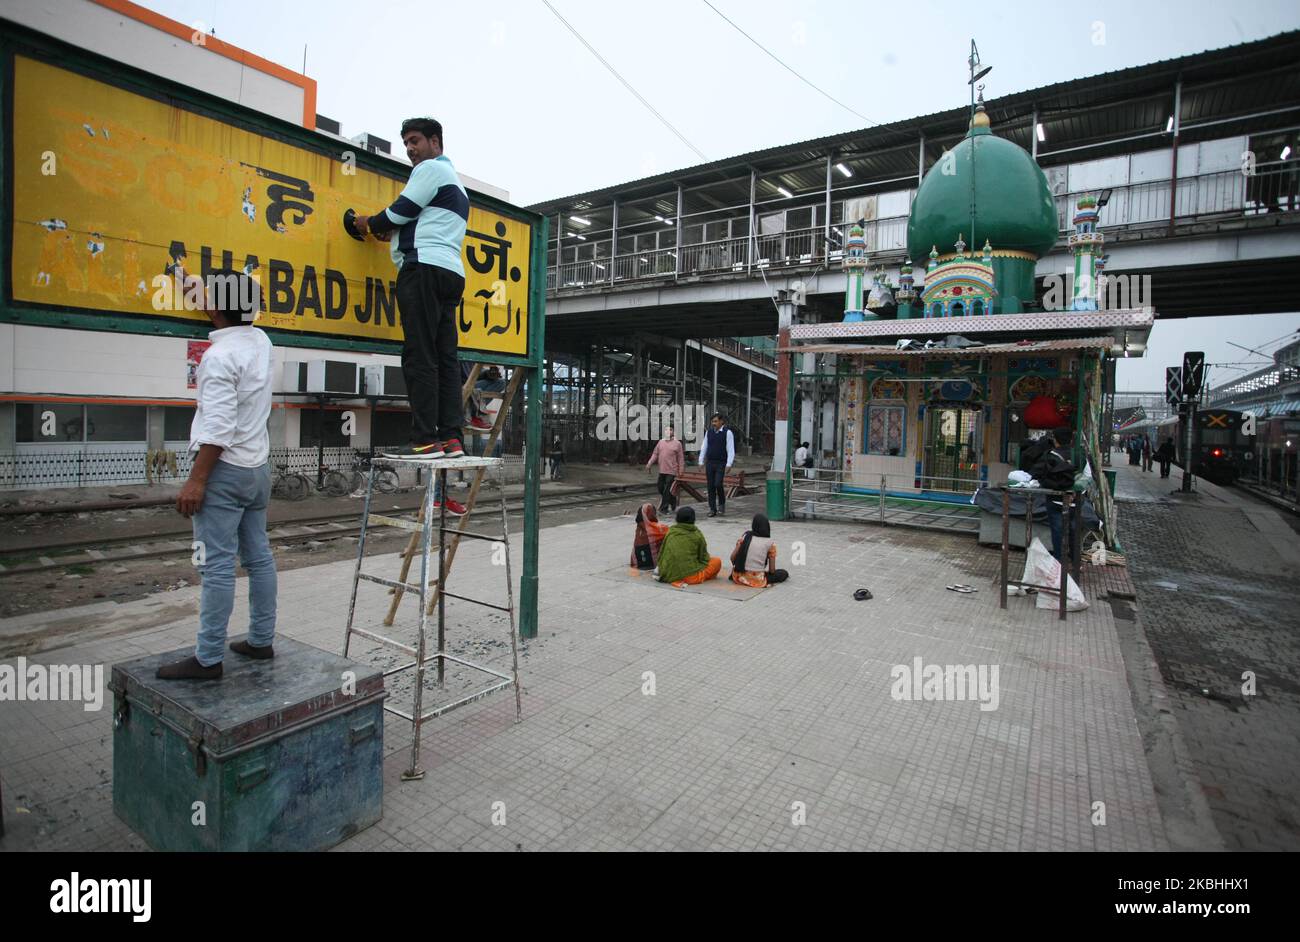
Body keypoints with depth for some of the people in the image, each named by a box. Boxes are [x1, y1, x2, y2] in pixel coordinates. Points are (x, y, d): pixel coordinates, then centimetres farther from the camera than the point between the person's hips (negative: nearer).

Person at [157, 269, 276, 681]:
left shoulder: (220, 356, -16)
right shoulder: (260, 341, 8)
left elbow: (219, 427, -21)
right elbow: (234, 319, 31)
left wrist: (196, 479, -17)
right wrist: (188, 280, 42)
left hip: (225, 469, -8)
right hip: (257, 467, 9)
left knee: (217, 565, -5)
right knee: (258, 556, 12)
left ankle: (208, 659, 2)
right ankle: (261, 640, 21)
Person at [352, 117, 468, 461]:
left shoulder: (431, 168, 3)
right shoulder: (455, 182, 32)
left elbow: (401, 211, -3)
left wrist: (370, 223, 15)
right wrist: (387, 231, 20)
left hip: (426, 267, -9)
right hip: (451, 273, 9)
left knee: (420, 356, -14)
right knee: (445, 357, 1)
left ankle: (425, 440, -18)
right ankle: (451, 438, -4)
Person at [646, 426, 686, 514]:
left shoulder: (677, 444, -2)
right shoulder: (660, 442, 10)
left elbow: (681, 458, -2)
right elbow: (655, 454, 12)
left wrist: (681, 471, -5)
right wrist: (649, 463, 2)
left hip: (671, 471, -5)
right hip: (662, 470, 6)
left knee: (667, 490, -6)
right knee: (661, 489, 10)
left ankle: (664, 508, 1)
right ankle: (673, 504, 29)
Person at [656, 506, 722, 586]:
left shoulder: (670, 532, 5)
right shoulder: (697, 535, -4)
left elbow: (661, 553, 10)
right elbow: (704, 558, 5)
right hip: (689, 577, -5)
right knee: (717, 561, 11)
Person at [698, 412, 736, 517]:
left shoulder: (727, 432, -5)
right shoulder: (709, 432, 9)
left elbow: (731, 450, -8)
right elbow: (704, 448, 14)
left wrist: (728, 464, -15)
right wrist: (701, 462, 8)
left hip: (721, 463, -4)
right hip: (709, 463, 5)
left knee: (718, 484, -15)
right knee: (710, 487, 4)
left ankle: (722, 503, 11)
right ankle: (712, 509, 12)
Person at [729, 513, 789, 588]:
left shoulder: (745, 536, 0)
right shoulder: (770, 543, -7)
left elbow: (733, 557, -3)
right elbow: (772, 570, -4)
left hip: (739, 577, 2)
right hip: (757, 581, -2)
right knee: (784, 573, 15)